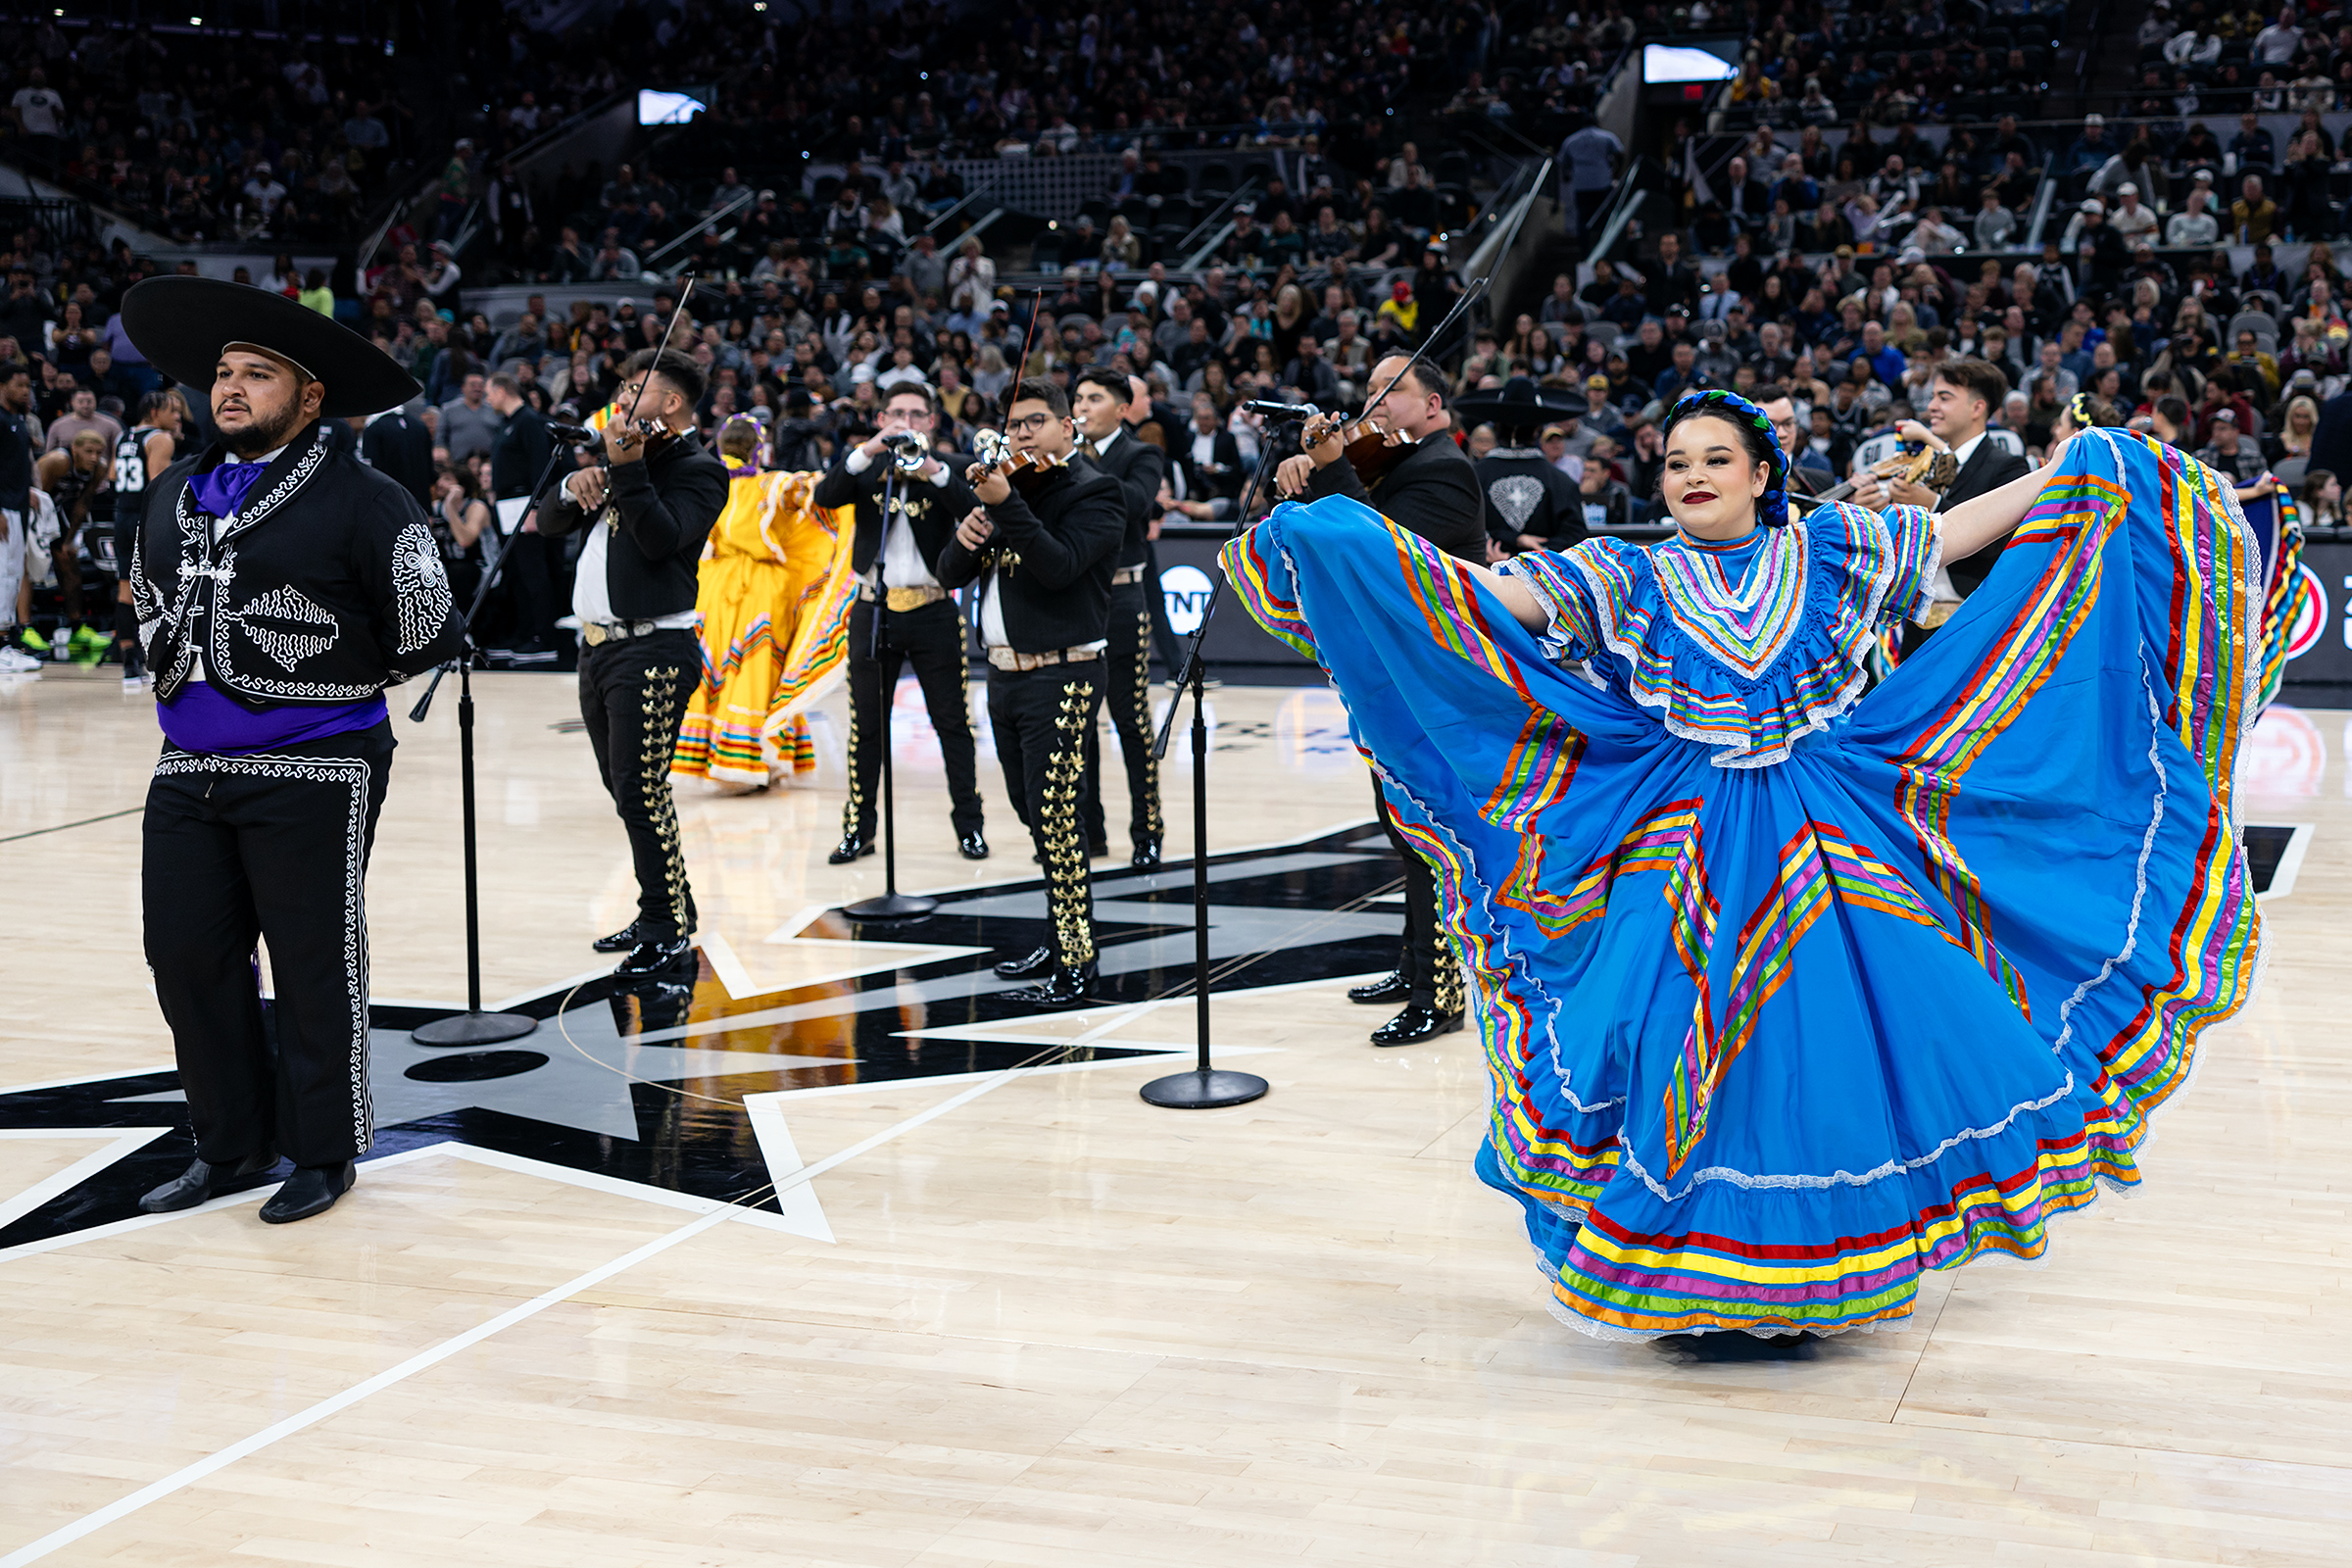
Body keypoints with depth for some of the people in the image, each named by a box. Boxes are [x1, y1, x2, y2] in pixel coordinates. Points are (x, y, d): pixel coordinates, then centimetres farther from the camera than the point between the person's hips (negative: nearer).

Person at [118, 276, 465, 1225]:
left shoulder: (361, 502, -9)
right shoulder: (170, 497, 12)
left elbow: (423, 632, -4)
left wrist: (334, 682, 7)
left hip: (314, 774, -6)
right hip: (188, 769, 6)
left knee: (313, 966, 3)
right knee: (187, 958, 8)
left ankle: (323, 1154, 17)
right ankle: (232, 1146, 23)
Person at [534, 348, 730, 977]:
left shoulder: (698, 470, -5)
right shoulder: (623, 452, 18)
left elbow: (661, 537, -22)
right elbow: (549, 523, 14)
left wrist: (627, 469, -26)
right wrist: (573, 487, -5)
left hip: (653, 649, -9)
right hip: (599, 644, 9)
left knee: (642, 791, -12)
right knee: (623, 788, 15)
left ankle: (671, 937, -7)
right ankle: (661, 911, 26)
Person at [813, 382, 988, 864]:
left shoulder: (949, 468, 4)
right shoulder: (862, 464, 8)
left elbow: (974, 509, -13)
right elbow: (825, 496, -10)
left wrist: (932, 469, -23)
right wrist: (867, 452, -20)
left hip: (933, 611, -1)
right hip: (874, 609, 1)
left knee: (953, 723, 3)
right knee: (866, 725, 6)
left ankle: (969, 825, 11)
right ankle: (858, 828, 13)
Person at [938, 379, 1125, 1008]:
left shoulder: (1094, 494, -6)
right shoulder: (1008, 486, 16)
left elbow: (1059, 566, -22)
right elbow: (951, 574, 13)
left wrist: (1006, 506, -29)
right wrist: (966, 537, -9)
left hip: (1061, 674, -8)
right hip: (1004, 673, 8)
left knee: (1055, 816, -11)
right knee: (1036, 814, 14)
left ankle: (1076, 964, -8)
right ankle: (1063, 936, 26)